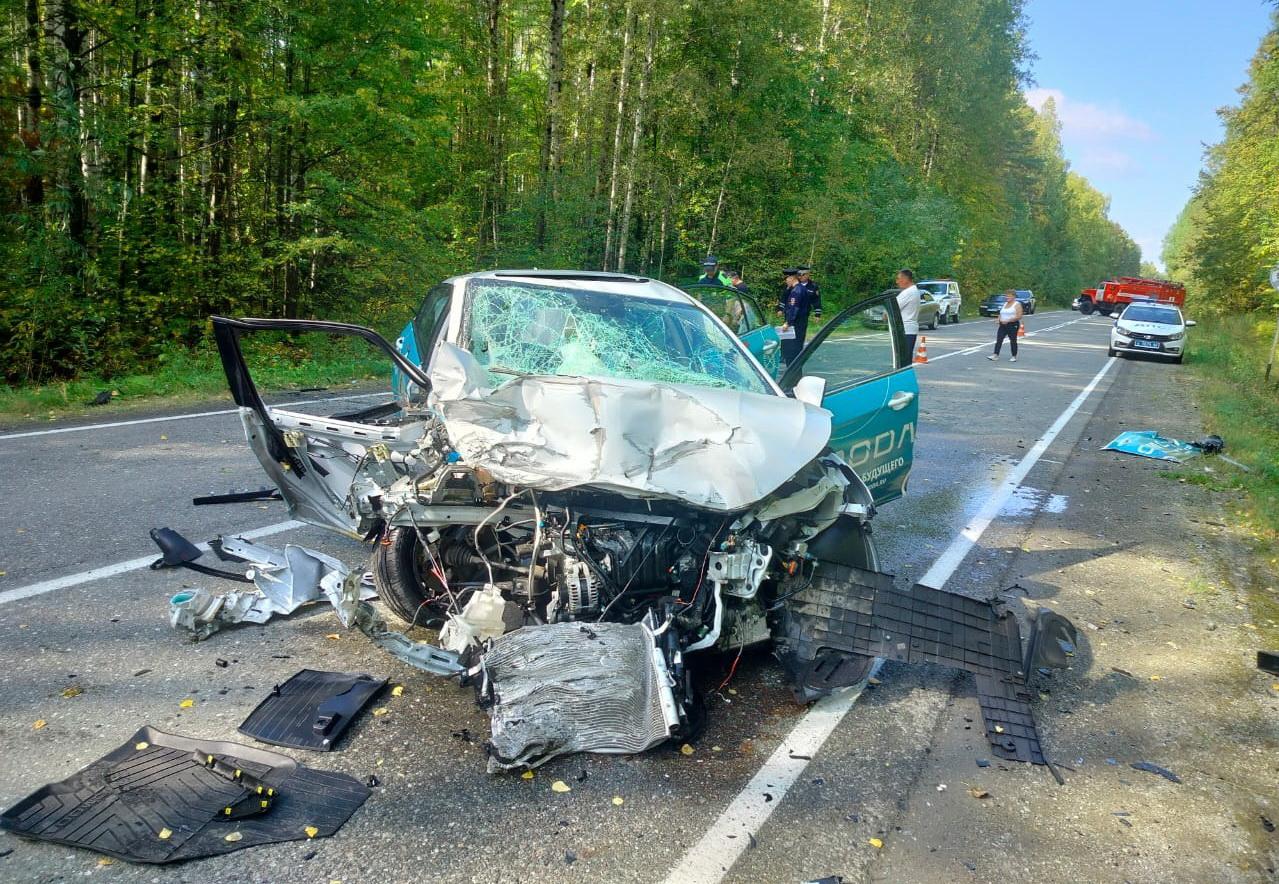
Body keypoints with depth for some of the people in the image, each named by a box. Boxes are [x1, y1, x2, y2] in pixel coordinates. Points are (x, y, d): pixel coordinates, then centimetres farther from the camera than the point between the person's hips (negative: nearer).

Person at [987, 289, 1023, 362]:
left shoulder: (1017, 304, -6)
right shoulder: (1005, 304, 16)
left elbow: (1019, 316, -15)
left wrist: (1007, 321, -21)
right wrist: (998, 319, 1)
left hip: (1012, 325, -6)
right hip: (1003, 325, 6)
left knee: (1013, 340, 1)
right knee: (999, 339, -6)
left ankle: (1014, 357, 11)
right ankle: (995, 355, -11)